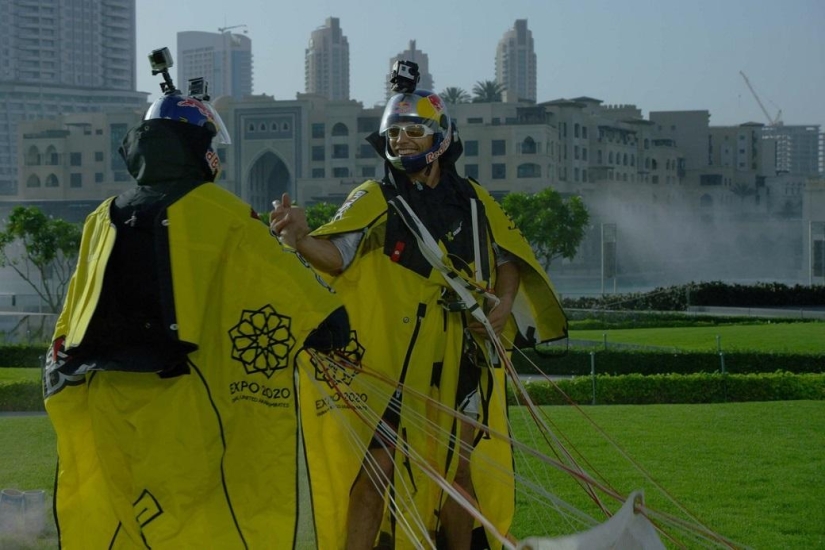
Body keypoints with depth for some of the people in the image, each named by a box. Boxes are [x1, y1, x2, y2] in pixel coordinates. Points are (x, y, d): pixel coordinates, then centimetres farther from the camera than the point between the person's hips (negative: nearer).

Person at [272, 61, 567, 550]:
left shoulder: (474, 201, 10)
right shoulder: (375, 200, -2)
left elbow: (508, 256, 21)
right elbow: (337, 255, -16)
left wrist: (504, 301, 2)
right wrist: (301, 237, -37)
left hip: (461, 358, 4)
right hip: (390, 358, -4)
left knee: (459, 469, 11)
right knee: (376, 467, -8)